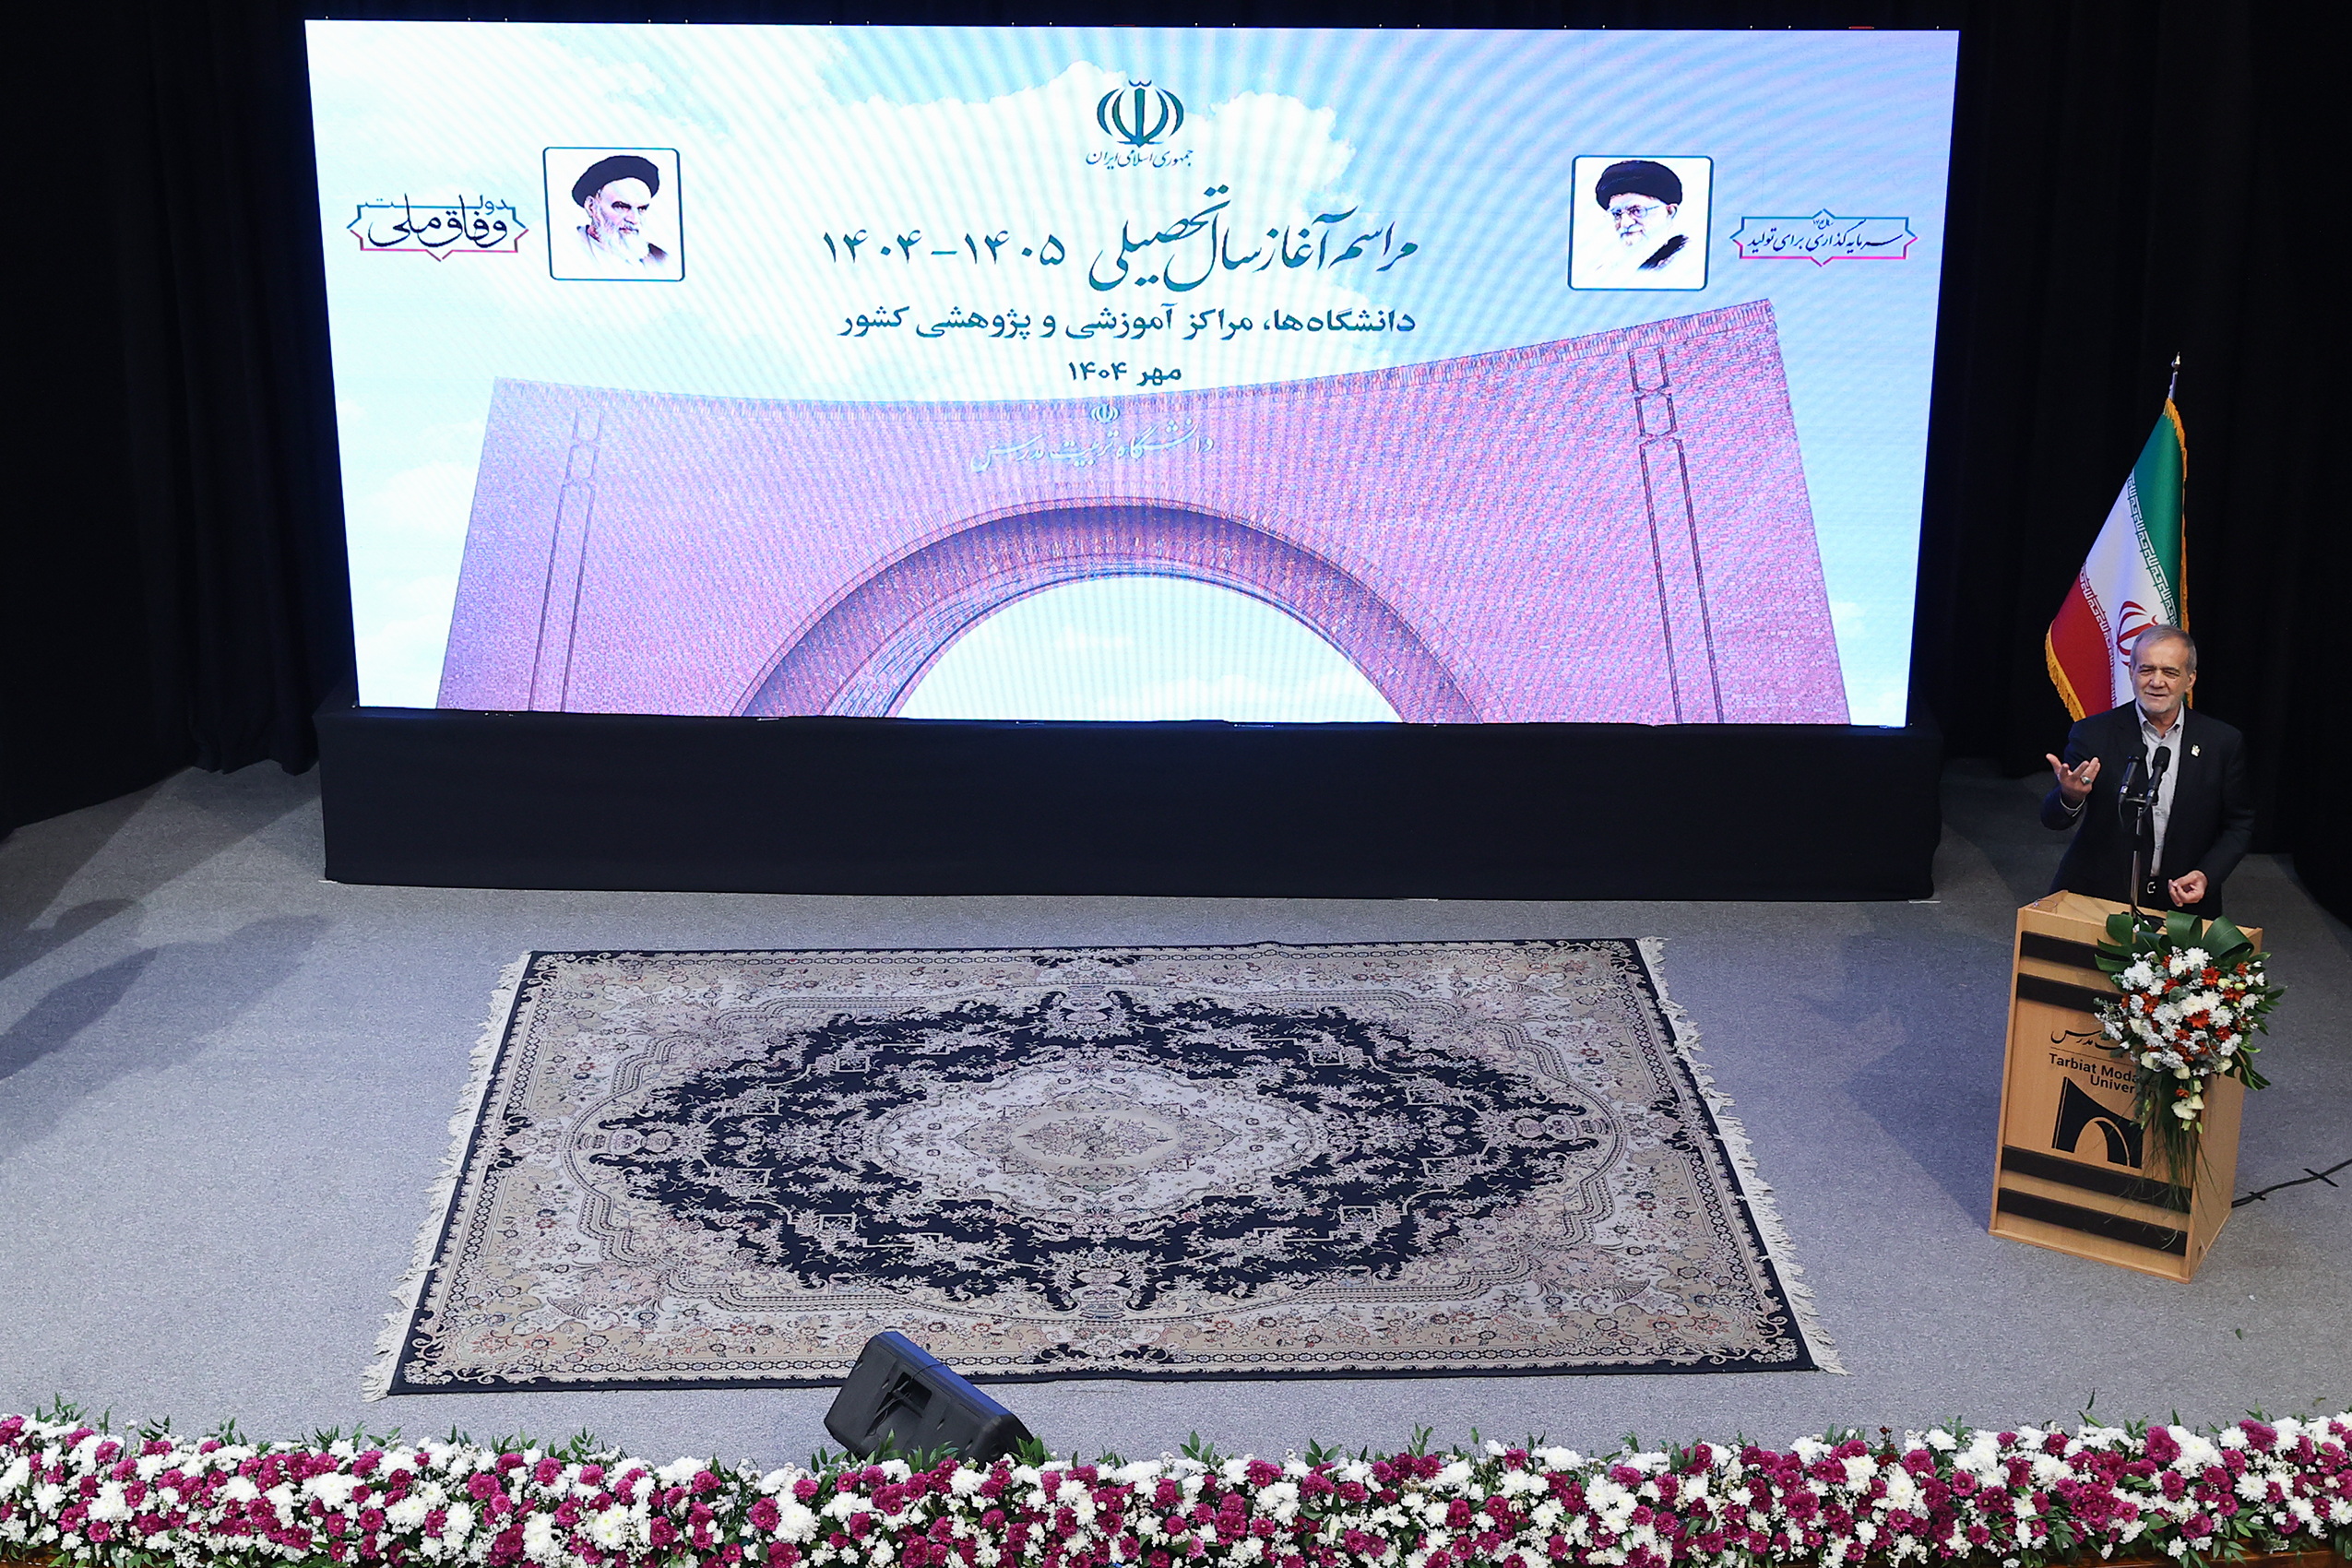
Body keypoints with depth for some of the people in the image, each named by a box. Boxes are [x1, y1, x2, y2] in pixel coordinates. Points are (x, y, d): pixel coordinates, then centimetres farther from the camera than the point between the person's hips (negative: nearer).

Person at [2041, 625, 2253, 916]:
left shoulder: (2223, 743, 0)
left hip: (2183, 903, 2)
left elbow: (2239, 826, 9)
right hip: (2095, 900, -1)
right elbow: (2052, 819, -9)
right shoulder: (2094, 734, -5)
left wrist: (2207, 876, -8)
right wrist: (2070, 796, -33)